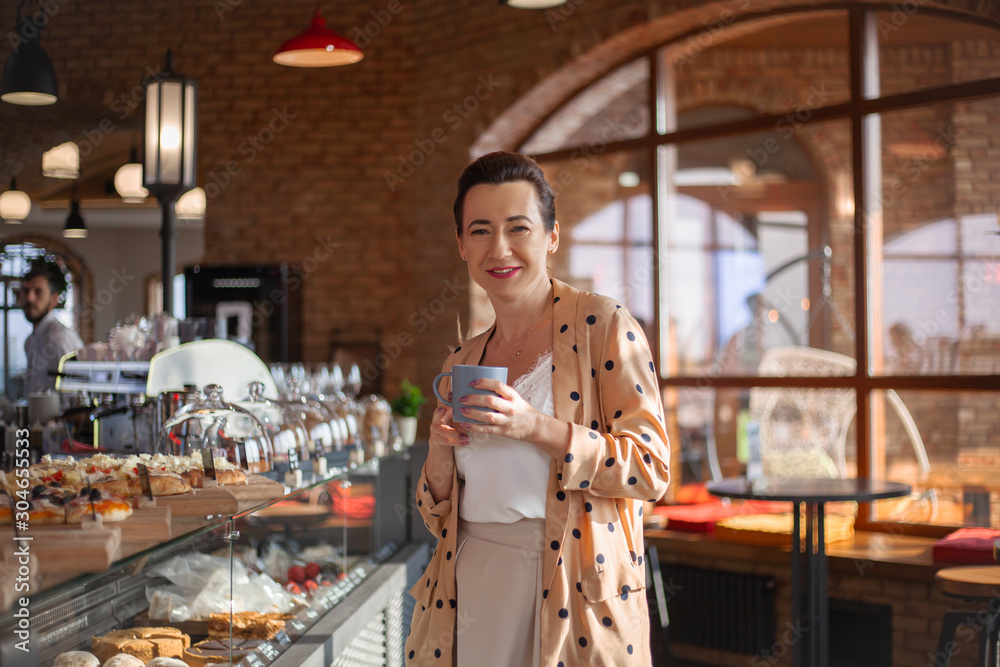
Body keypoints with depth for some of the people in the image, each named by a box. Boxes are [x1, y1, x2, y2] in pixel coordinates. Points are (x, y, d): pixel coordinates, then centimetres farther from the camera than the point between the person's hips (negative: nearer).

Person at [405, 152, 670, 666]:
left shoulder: (602, 326, -4)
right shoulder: (461, 363, 12)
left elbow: (651, 469, -11)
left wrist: (537, 427, -22)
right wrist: (440, 449, -6)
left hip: (569, 599, -4)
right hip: (469, 596, 5)